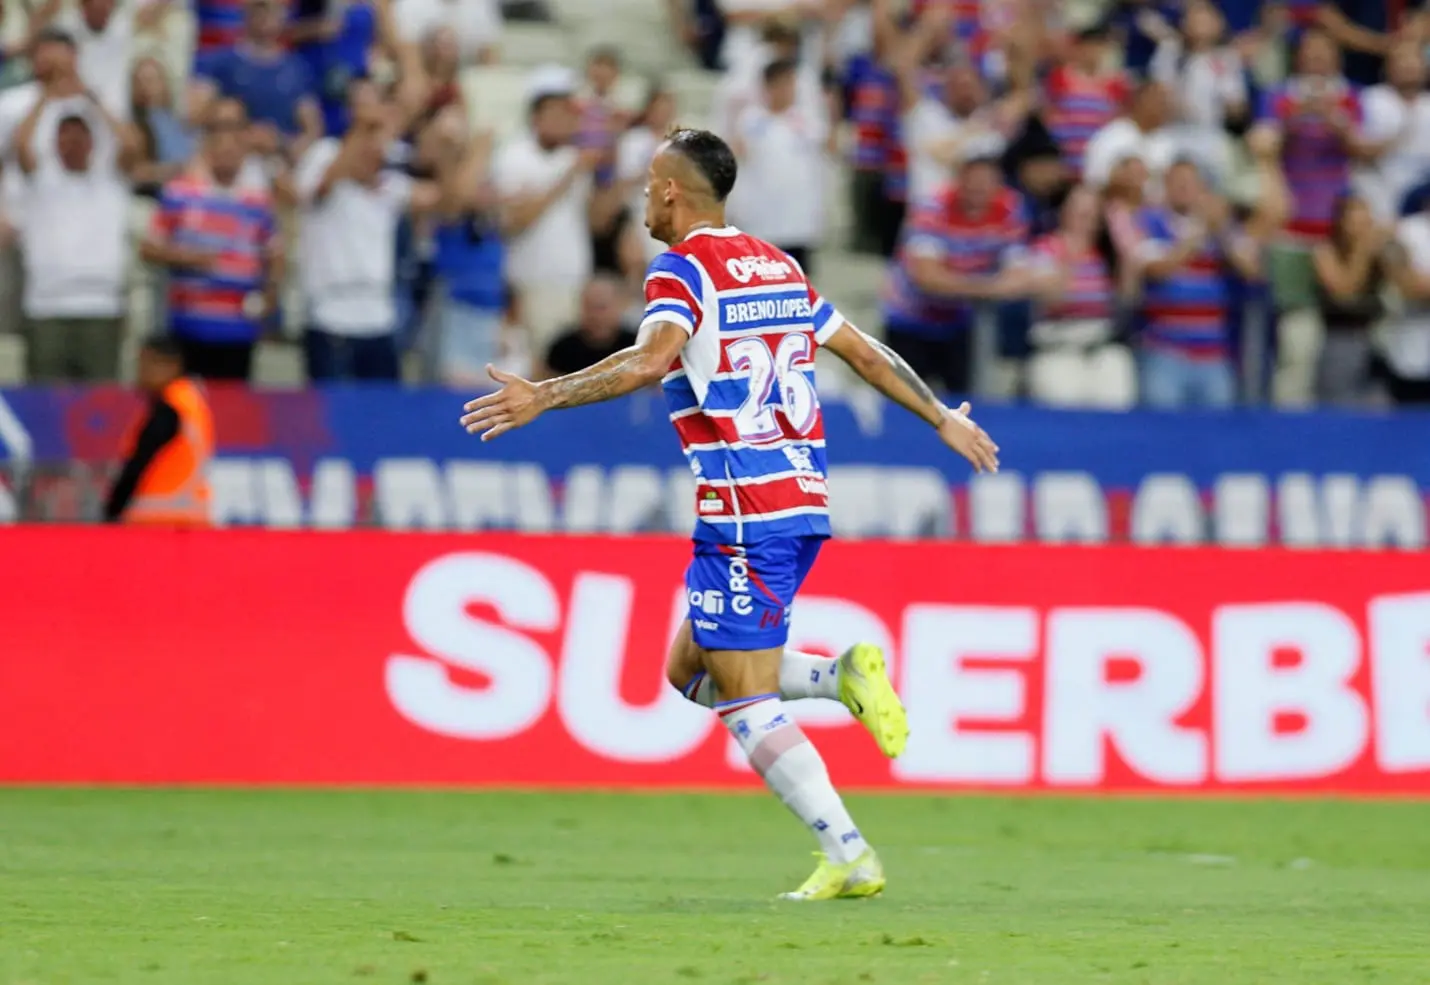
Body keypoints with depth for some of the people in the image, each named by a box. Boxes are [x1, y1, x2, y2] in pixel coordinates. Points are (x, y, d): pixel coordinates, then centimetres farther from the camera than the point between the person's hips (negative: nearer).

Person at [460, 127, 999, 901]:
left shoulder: (683, 270, -7)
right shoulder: (778, 267, 17)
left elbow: (650, 361, -25)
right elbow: (865, 353, 21)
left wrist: (543, 398, -25)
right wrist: (943, 419, 31)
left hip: (742, 511, -8)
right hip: (803, 499, 8)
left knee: (746, 702, -5)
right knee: (690, 670, 18)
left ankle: (849, 858, -12)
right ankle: (844, 674, 0)